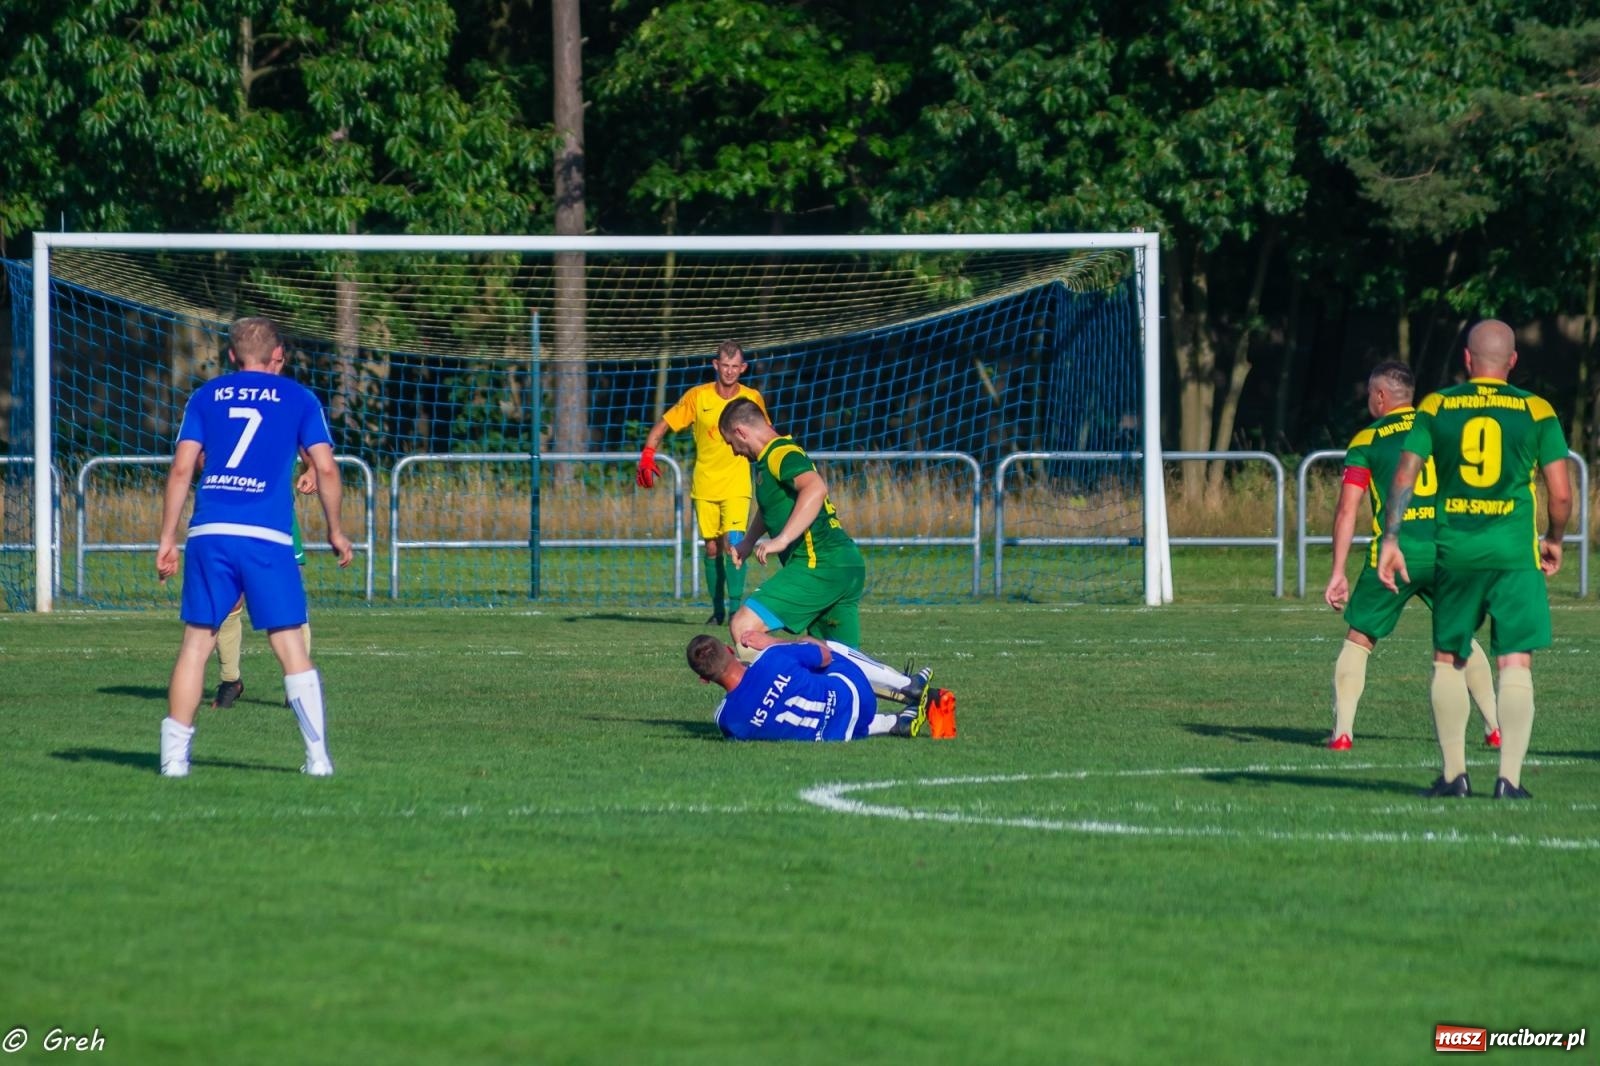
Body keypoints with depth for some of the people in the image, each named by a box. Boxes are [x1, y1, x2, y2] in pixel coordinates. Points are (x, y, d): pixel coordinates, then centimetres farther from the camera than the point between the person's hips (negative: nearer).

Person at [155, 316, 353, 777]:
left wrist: (168, 539, 9)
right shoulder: (298, 398, 10)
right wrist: (335, 530, 16)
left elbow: (181, 469, 7)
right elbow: (326, 467, 5)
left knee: (196, 641, 7)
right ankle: (318, 755, 0)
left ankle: (174, 754, 3)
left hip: (209, 532, 2)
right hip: (267, 536, -2)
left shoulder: (205, 397, 14)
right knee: (290, 644, 2)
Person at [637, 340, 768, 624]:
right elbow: (662, 425, 0)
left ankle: (735, 608, -16)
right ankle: (717, 609, 20)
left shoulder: (752, 399, -2)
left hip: (737, 486, -1)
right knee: (712, 548, 6)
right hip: (704, 486, 1)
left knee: (733, 542, -18)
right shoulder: (697, 396, -4)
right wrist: (647, 455, -13)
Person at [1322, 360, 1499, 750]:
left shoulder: (1366, 441, 5)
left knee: (1359, 640, 11)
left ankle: (1342, 731, 1)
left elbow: (1347, 511, -1)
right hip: (1445, 552, 2)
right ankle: (1496, 728, 13)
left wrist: (1338, 573, 0)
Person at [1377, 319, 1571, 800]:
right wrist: (1554, 540, 18)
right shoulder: (1536, 412, 2)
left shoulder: (1436, 408, 6)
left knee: (1448, 660, 15)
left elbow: (1404, 475, -1)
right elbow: (1561, 493, 1)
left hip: (1455, 549, 2)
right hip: (1515, 552, -2)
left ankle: (1453, 773, 15)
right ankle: (1509, 778, -10)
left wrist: (1390, 539, 0)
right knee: (1516, 664, -1)